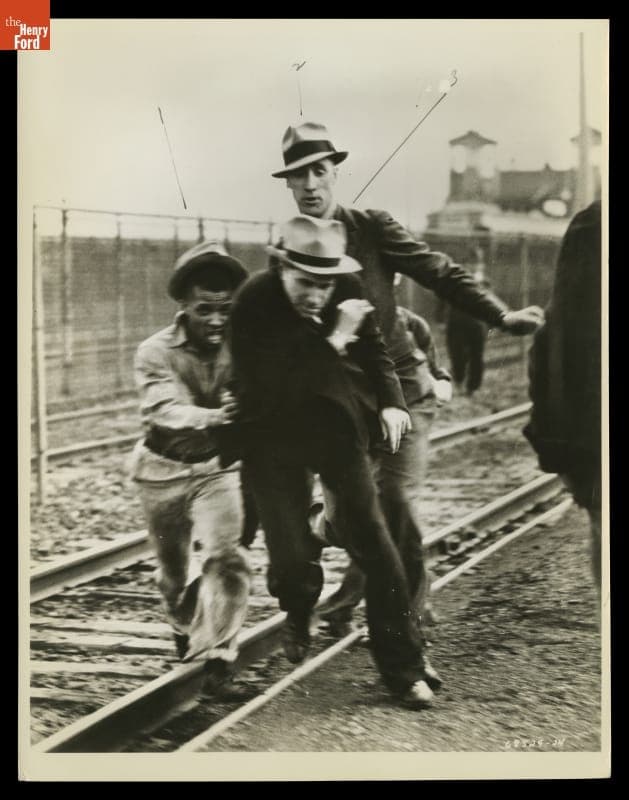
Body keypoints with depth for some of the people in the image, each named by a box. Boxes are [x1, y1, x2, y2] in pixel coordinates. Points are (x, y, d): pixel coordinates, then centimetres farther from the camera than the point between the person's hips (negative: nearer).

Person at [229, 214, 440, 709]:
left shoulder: (349, 291, -10)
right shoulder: (253, 305, -22)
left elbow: (373, 347, 8)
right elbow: (270, 387, -28)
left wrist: (391, 400, -7)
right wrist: (332, 342, -30)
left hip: (338, 427, 3)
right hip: (275, 438, -2)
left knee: (373, 541, -2)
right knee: (292, 553, -6)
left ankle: (404, 666, 8)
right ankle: (298, 616, 32)